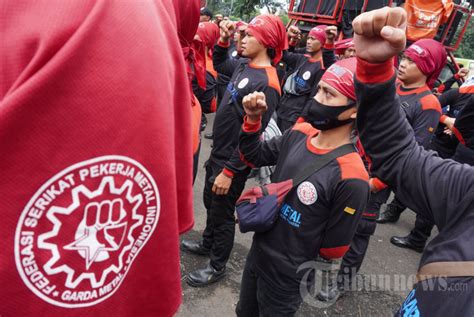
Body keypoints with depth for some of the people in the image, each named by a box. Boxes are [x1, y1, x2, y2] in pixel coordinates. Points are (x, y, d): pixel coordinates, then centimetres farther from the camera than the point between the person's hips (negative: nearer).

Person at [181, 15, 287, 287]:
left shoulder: (266, 84, -23)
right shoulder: (244, 65, 3)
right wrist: (223, 40, 6)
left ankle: (217, 267, 29)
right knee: (211, 203, 24)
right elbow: (219, 64, 24)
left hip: (233, 161, -8)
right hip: (217, 153, 8)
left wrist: (229, 171, -22)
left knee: (222, 214, 8)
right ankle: (207, 244, 48)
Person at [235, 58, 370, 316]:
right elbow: (253, 157, 5)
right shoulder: (298, 134, -10)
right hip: (256, 253, 6)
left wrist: (294, 261, -2)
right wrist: (253, 119, -11)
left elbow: (333, 248, -18)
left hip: (286, 276, -6)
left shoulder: (350, 177, -29)